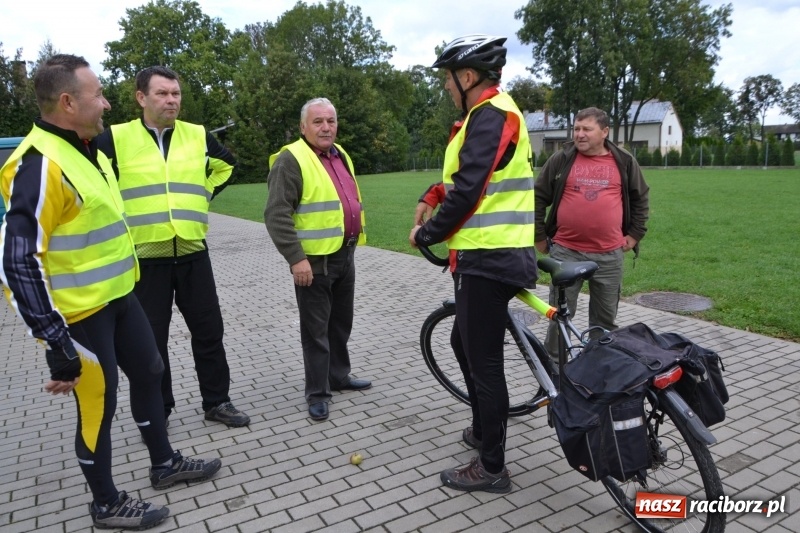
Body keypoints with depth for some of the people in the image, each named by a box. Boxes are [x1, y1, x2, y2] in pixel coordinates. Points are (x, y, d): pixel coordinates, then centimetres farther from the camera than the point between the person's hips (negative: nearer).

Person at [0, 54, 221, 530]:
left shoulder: (89, 151, 9)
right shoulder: (41, 166, -22)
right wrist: (56, 343, -26)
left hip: (119, 297, 10)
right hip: (79, 312, -9)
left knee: (149, 373, 19)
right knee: (98, 403, 4)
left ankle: (165, 464, 38)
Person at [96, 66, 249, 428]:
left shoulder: (198, 136, 5)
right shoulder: (116, 138, -5)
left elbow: (225, 165, 23)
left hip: (193, 254, 3)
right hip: (144, 258, -2)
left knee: (209, 331, 8)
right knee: (151, 339, 7)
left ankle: (217, 402, 24)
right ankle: (156, 412, 23)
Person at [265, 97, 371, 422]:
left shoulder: (340, 155, 13)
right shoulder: (291, 160, -13)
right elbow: (276, 215, -19)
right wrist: (296, 258, -24)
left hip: (344, 255, 8)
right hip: (314, 260, -8)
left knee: (341, 323, 18)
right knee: (316, 329, 2)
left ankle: (339, 376, 33)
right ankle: (317, 392, 14)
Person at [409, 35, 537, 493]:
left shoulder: (491, 115, -15)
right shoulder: (492, 112, 19)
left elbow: (468, 191, -21)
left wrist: (425, 234, -8)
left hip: (488, 258, -11)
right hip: (489, 255, 11)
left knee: (484, 360, -1)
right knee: (466, 345, 22)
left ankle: (492, 468, 14)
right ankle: (484, 430, 38)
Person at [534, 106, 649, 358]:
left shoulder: (624, 162, 4)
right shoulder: (560, 160, 1)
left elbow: (641, 199, 16)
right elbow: (538, 198, 5)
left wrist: (634, 235, 9)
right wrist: (540, 237, 3)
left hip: (609, 255, 2)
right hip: (565, 251, -1)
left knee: (605, 318, 12)